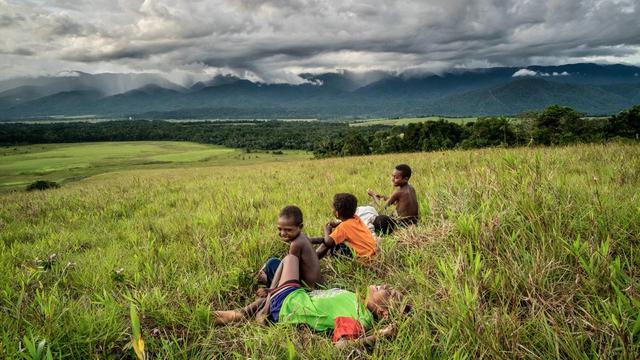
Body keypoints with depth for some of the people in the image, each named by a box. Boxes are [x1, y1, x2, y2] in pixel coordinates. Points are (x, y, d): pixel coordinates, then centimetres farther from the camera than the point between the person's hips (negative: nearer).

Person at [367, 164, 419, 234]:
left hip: (403, 225, -8)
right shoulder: (411, 189, 5)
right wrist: (383, 197, 16)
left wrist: (373, 195, 6)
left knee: (376, 219, -3)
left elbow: (383, 207, -8)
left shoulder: (398, 192, -17)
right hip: (414, 223, 8)